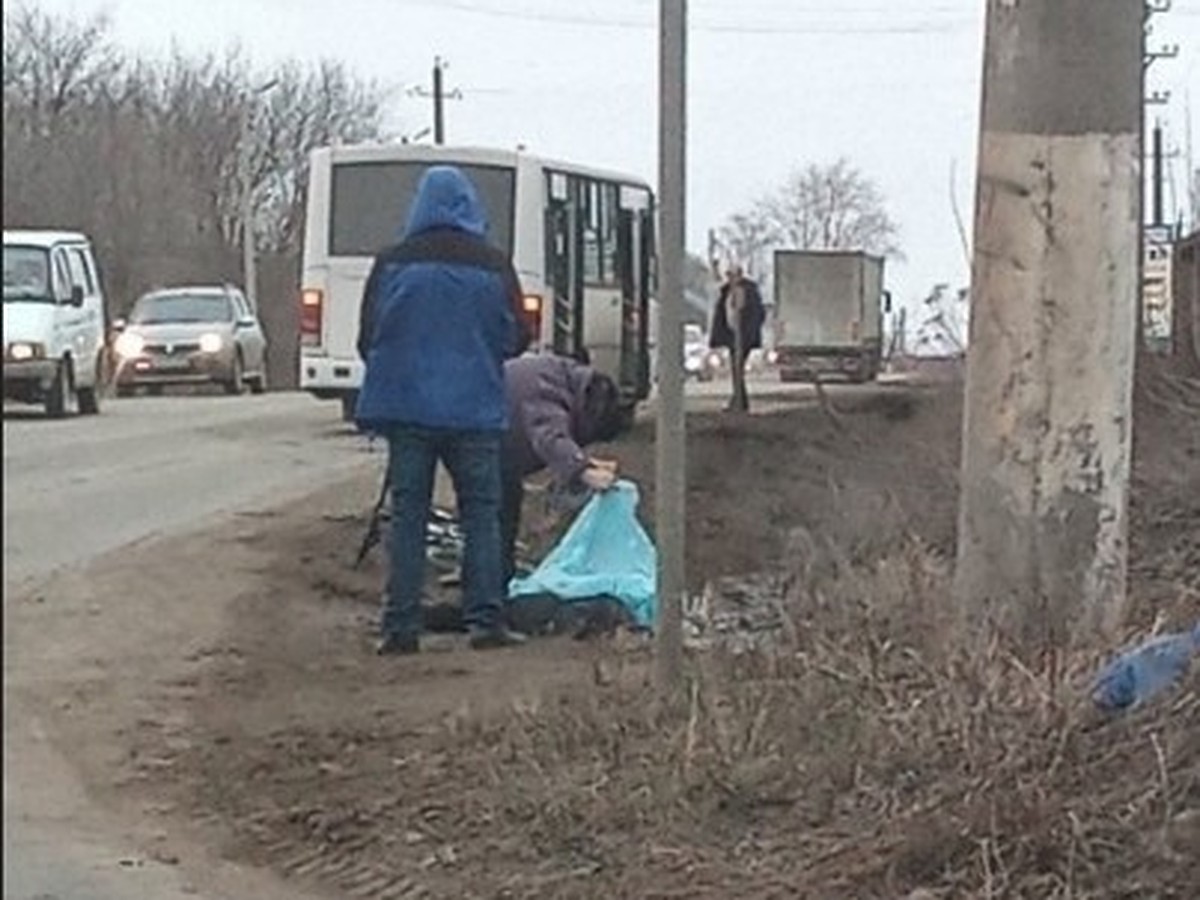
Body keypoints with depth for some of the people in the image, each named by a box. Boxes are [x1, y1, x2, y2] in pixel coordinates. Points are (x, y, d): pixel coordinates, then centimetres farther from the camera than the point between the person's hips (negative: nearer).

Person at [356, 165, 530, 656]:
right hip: (475, 409, -1)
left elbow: (368, 339, 3)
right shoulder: (492, 266, -3)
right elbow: (515, 339, 3)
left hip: (408, 407, 1)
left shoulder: (392, 263, -2)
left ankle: (401, 625, 1)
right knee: (481, 511, 7)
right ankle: (486, 619, 2)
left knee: (408, 513, 4)